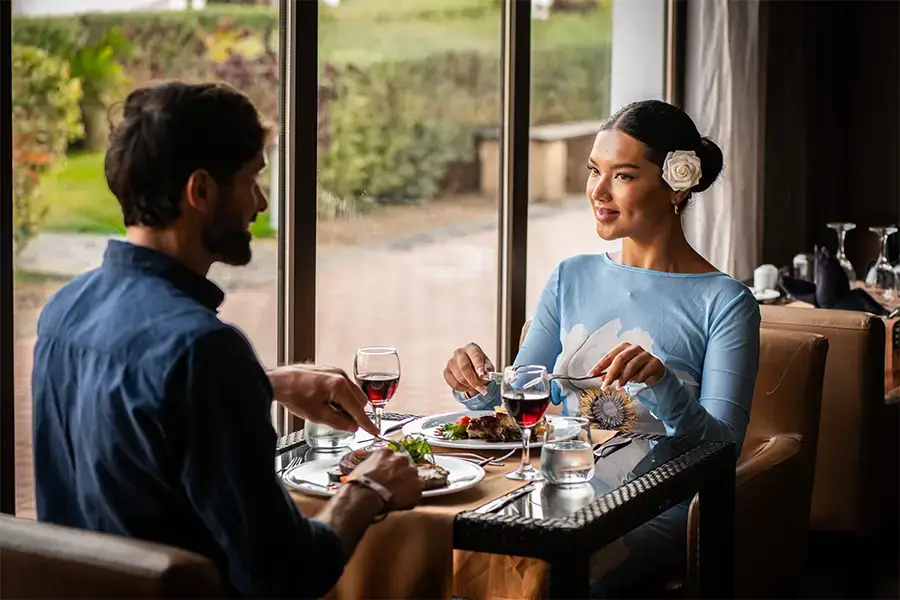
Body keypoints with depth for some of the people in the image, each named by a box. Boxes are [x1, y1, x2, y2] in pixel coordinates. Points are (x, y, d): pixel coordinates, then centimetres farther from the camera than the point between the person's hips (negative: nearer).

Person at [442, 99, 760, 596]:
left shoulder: (723, 301, -3)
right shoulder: (571, 278, 14)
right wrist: (479, 387, -7)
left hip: (656, 511, -4)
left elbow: (721, 447, -9)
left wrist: (663, 385, -28)